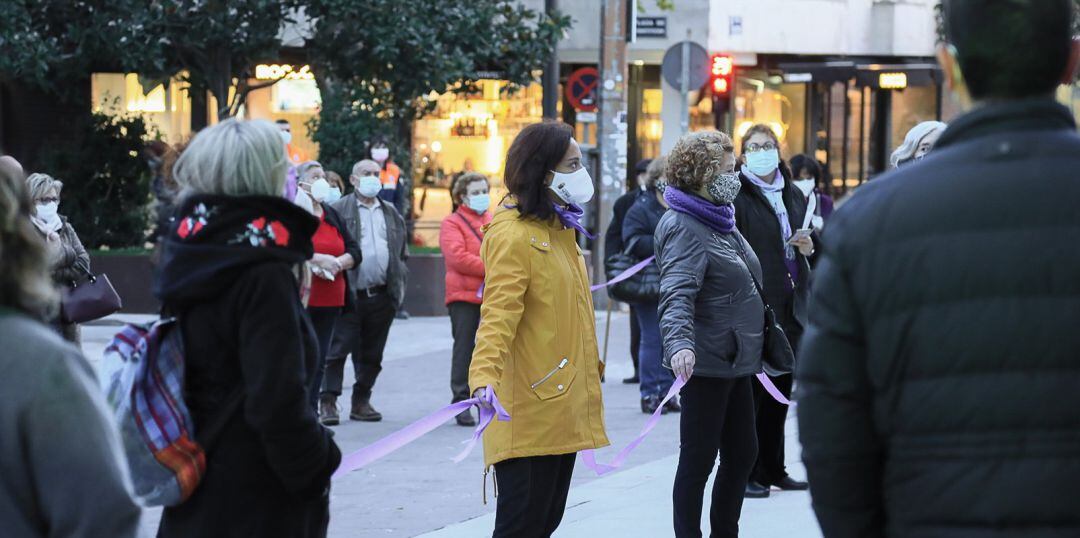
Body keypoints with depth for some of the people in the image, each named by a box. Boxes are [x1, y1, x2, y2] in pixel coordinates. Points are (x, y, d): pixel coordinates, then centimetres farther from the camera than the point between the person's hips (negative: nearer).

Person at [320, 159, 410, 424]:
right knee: (338, 349, -5)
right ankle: (328, 402, -1)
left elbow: (402, 252, 21)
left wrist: (400, 283, 12)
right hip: (349, 294, -5)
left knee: (372, 353, 10)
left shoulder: (391, 213, 17)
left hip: (382, 295, 5)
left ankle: (361, 402, 19)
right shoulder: (339, 210, -1)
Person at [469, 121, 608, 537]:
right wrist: (484, 376, -40)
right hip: (529, 412, -10)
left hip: (564, 406, 10)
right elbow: (498, 314, -27)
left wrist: (591, 366, 29)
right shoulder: (513, 235, -15)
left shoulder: (559, 229, 15)